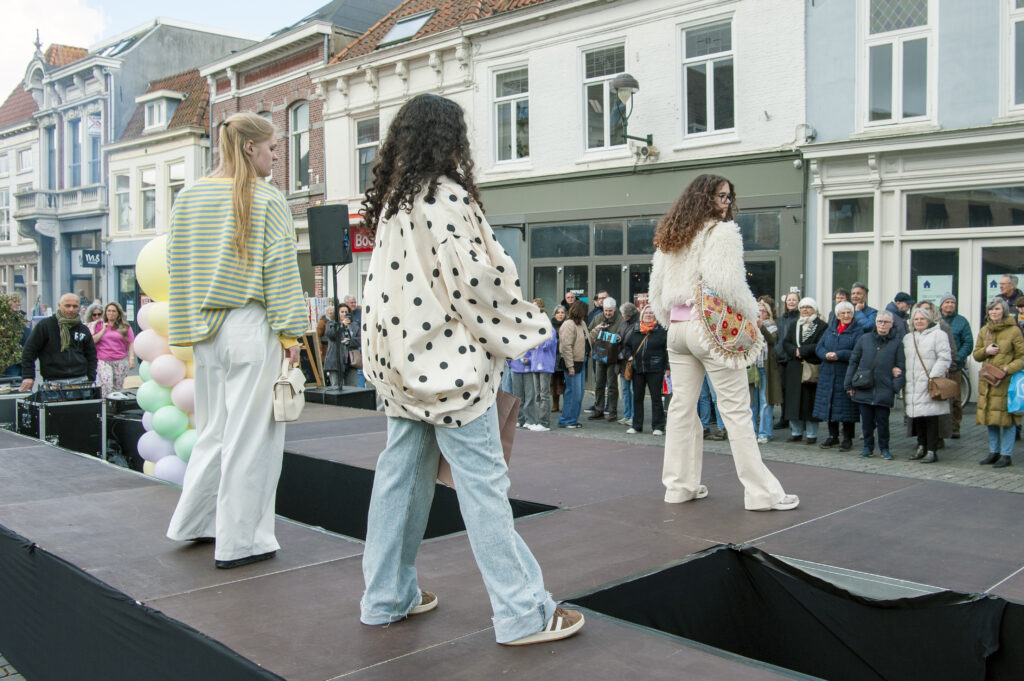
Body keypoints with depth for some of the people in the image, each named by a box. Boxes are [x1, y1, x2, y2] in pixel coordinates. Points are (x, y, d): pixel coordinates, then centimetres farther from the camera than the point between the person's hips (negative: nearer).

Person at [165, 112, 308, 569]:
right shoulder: (268, 200, -7)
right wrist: (289, 331, -6)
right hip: (251, 326, -6)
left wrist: (190, 325, 17)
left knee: (214, 428, 19)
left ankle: (192, 524, 28)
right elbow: (279, 269, -10)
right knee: (249, 433, 1)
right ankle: (239, 542, 8)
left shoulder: (188, 198, 10)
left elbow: (177, 262, 12)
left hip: (205, 327, 7)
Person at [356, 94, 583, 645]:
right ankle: (522, 614, 3)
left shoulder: (390, 201, 13)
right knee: (482, 481, -5)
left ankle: (386, 597, 24)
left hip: (400, 361, 9)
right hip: (448, 359, -9)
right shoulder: (446, 195, -12)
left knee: (400, 472, 14)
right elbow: (475, 275, -18)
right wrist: (523, 330, -7)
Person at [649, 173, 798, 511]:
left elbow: (656, 288, 16)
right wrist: (750, 314, -3)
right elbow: (727, 283, -17)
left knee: (681, 406, 11)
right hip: (711, 327, -7)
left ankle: (680, 485, 17)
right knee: (736, 409, -4)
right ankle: (761, 492, 0)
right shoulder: (722, 233, -8)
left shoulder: (669, 239, 15)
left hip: (677, 329, 7)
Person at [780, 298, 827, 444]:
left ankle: (811, 434, 4)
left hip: (812, 369, -4)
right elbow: (785, 342, 7)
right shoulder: (793, 325, 17)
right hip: (794, 368, 5)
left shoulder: (822, 326, 1)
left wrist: (802, 350, -14)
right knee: (794, 400, 4)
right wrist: (795, 351, -11)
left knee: (810, 401, -4)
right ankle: (796, 432, 13)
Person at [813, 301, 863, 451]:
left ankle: (847, 439, 9)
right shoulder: (830, 330, 14)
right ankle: (833, 436, 21)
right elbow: (818, 347, 7)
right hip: (828, 375, 5)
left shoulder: (857, 332, -2)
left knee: (846, 408, -2)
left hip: (846, 375, -5)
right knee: (830, 405, 8)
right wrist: (826, 355, -13)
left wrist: (839, 355, -19)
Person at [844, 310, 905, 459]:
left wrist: (896, 386, -6)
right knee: (866, 419, 7)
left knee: (882, 420, 3)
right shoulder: (864, 339, 6)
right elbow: (853, 362, 9)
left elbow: (900, 367, 5)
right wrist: (849, 384, 4)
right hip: (863, 389, 1)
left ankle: (884, 448, 19)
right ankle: (868, 447, 21)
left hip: (884, 390, -1)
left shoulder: (896, 343, 4)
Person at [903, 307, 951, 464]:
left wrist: (933, 377, -15)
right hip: (912, 385, 6)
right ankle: (921, 448, 17)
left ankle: (931, 452, -2)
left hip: (930, 385, -6)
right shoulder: (908, 338, 20)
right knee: (917, 417, 6)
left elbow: (944, 358, -8)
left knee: (931, 418, -6)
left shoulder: (938, 334, -1)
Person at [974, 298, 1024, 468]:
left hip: (1006, 381, -5)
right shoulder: (984, 331, 11)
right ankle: (994, 452, 20)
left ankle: (1006, 455, 3)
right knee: (990, 417, 9)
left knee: (1007, 417, -3)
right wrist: (986, 351, -5)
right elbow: (976, 355, 16)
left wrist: (1008, 369, -19)